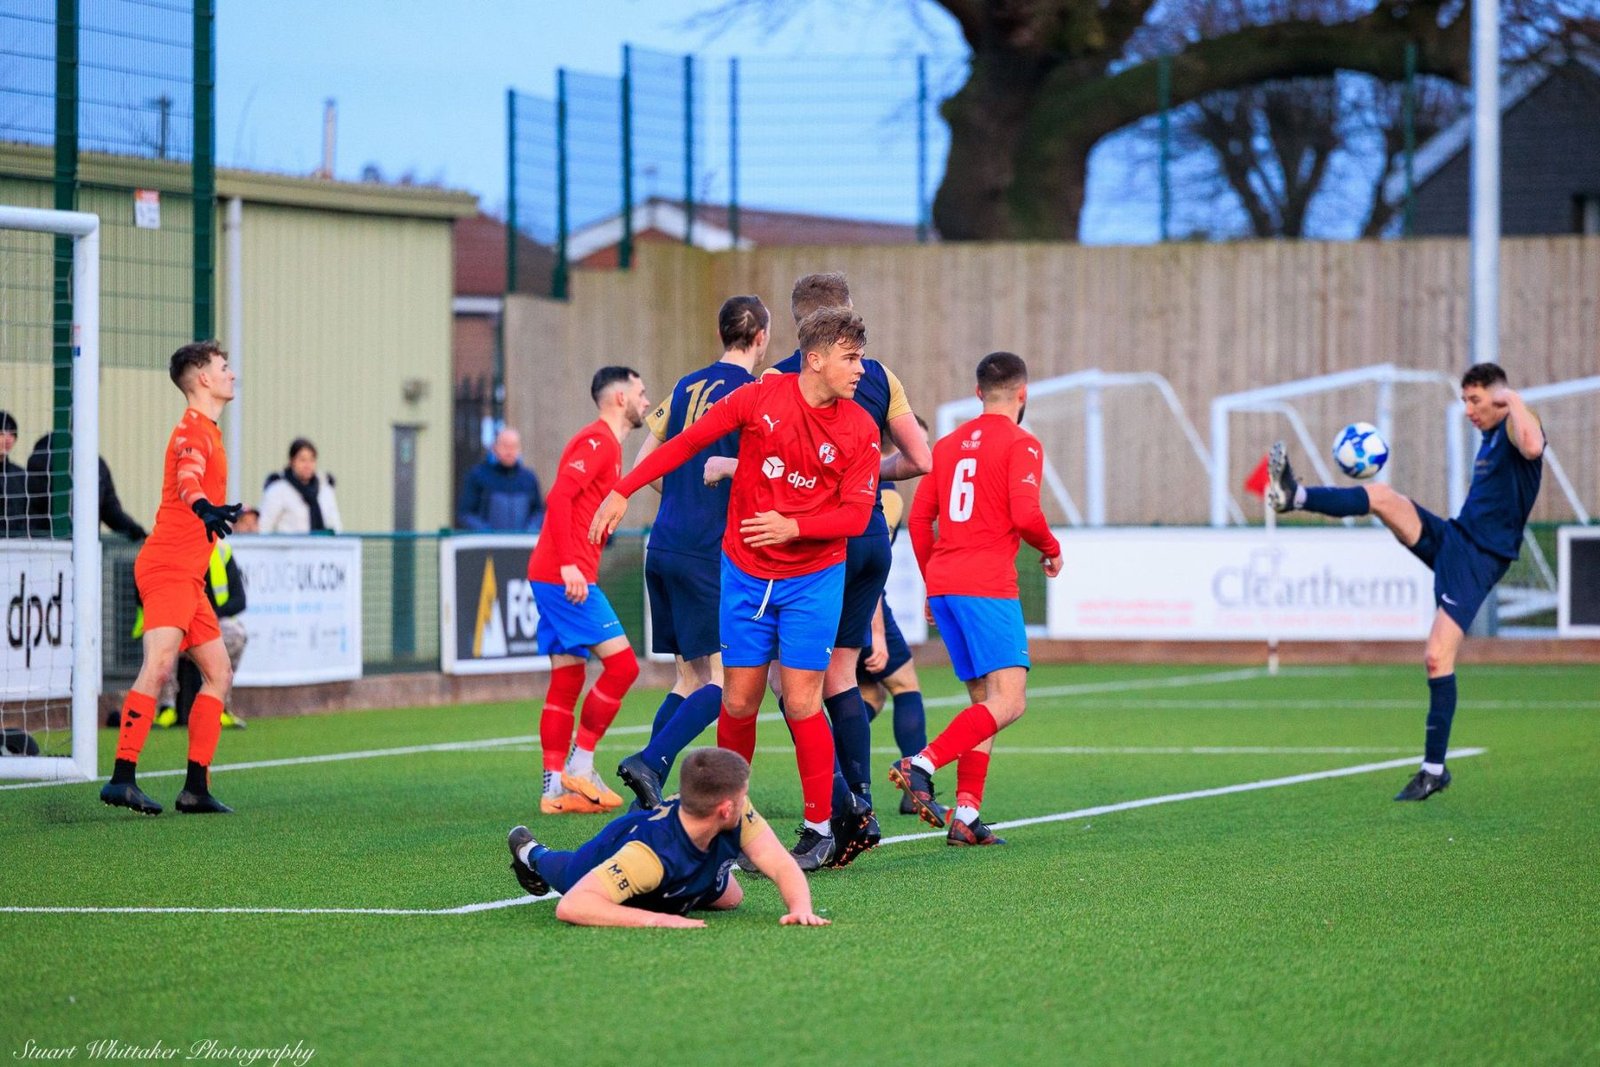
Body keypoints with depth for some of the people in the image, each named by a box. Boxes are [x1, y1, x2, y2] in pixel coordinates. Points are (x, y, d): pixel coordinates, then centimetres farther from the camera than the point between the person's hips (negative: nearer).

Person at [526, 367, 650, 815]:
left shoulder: (605, 444, 21)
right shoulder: (597, 441, -9)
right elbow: (560, 495, -20)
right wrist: (569, 564, -25)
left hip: (556, 576, 10)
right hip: (565, 576, -10)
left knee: (567, 679, 8)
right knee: (621, 663, -10)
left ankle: (556, 787, 8)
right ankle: (580, 765, -6)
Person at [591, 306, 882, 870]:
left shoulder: (860, 429, -7)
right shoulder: (760, 398, -7)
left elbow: (856, 512, -9)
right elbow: (687, 442, 0)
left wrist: (793, 527, -24)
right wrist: (622, 492, -2)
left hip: (813, 578, -1)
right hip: (745, 572, 1)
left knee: (801, 702, -8)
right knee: (738, 701, 3)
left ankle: (820, 828, 3)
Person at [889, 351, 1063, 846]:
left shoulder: (948, 443, 17)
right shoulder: (1021, 444, -3)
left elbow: (918, 519, 17)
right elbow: (1025, 515, -15)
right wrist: (1052, 550, 5)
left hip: (943, 585, 8)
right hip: (987, 587, -8)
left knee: (985, 701, 13)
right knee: (1008, 702, -11)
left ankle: (965, 817, 4)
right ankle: (922, 763, -29)